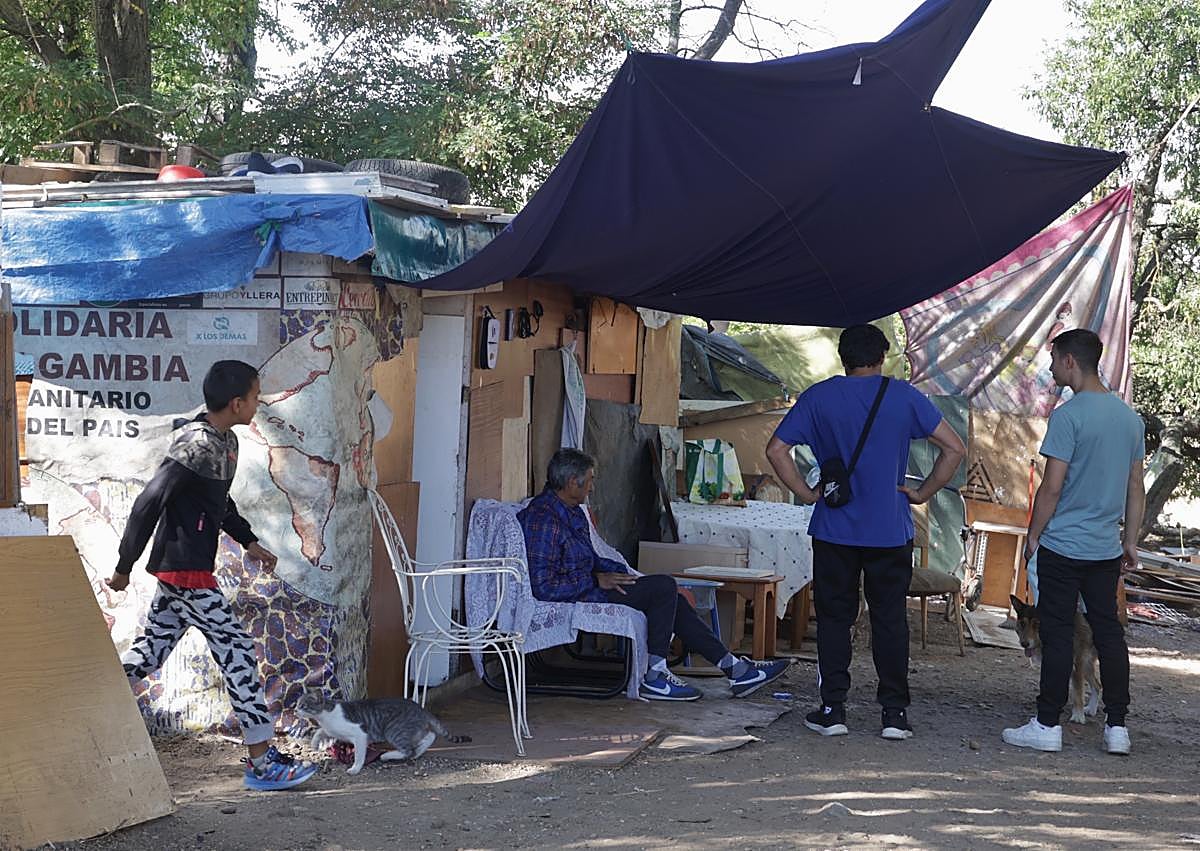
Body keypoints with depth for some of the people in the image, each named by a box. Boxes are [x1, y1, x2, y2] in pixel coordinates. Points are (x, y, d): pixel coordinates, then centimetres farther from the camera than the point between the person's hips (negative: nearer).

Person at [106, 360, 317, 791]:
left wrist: (248, 541, 24)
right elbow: (149, 502, -21)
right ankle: (263, 761, 0)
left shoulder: (226, 441, 11)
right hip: (185, 569, -10)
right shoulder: (197, 444, -21)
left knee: (149, 652, 14)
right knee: (237, 650, -5)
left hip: (180, 568, 10)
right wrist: (124, 566, -17)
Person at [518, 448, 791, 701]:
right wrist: (598, 580, -16)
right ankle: (654, 676, -13)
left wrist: (621, 572, 4)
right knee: (664, 586, -16)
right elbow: (543, 586, -23)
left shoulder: (572, 512, 15)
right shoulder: (543, 518, -18)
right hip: (574, 602, -10)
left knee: (669, 596, 3)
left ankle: (733, 667, 4)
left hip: (588, 588, 10)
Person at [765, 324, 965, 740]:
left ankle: (832, 710, 8)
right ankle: (894, 713, 10)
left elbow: (776, 449, -4)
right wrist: (922, 493, 3)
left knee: (834, 619, 8)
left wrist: (805, 493, 1)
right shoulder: (903, 396, 0)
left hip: (834, 530, 0)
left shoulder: (818, 397, 1)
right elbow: (954, 448, -3)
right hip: (891, 530, 0)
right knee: (890, 620, 7)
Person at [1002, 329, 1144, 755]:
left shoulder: (1069, 415, -14)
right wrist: (1131, 540, 19)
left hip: (1062, 545, -6)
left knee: (1058, 635, -1)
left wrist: (1033, 535, -4)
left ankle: (1047, 725, 5)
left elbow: (1051, 486, -15)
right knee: (1109, 632, 10)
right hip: (1107, 548, 7)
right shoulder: (1131, 416, 9)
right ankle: (1117, 726, 12)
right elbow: (1136, 487, 13)